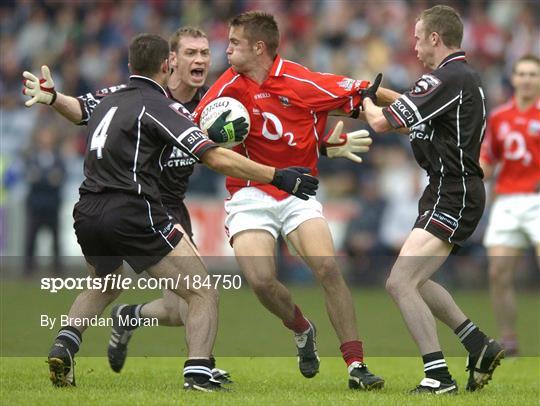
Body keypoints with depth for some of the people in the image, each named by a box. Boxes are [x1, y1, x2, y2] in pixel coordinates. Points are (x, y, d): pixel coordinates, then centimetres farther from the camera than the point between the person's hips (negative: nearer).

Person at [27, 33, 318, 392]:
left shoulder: (108, 103, 17)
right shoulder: (157, 105, -5)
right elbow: (217, 159, -12)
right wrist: (278, 177, -7)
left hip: (87, 214, 7)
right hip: (133, 211, -7)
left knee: (104, 286, 36)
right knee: (204, 294, 1)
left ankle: (64, 345, 14)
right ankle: (198, 375, -17)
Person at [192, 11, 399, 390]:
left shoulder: (302, 82, -10)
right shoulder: (231, 85, -1)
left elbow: (363, 92, -5)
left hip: (298, 194, -1)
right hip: (251, 194, 2)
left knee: (328, 267, -21)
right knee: (261, 279, -20)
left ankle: (356, 366, -16)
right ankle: (302, 330, 13)